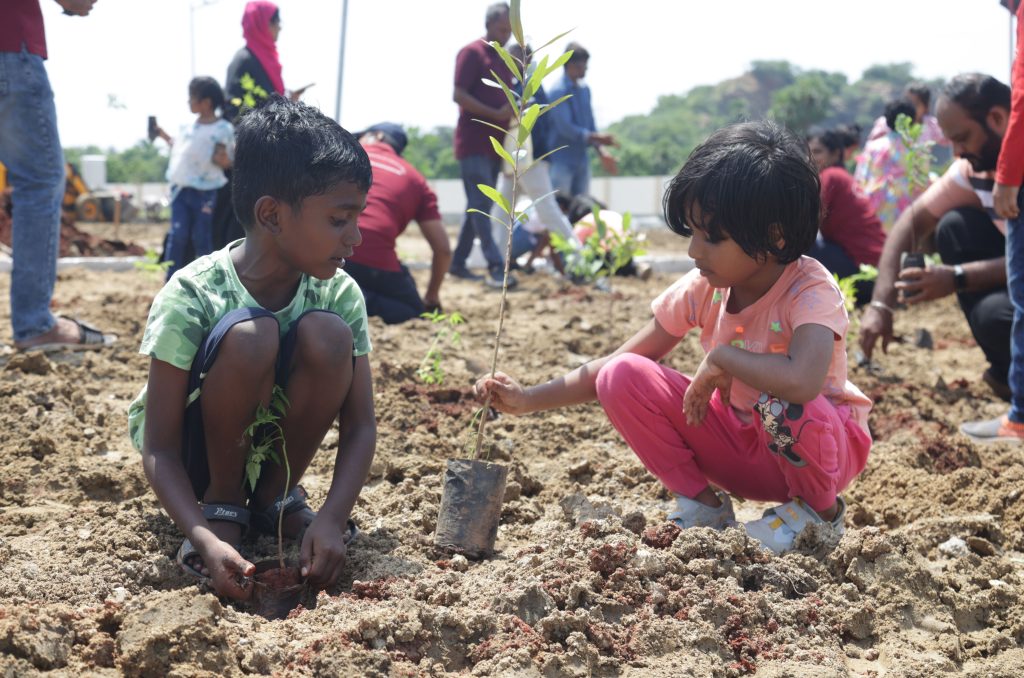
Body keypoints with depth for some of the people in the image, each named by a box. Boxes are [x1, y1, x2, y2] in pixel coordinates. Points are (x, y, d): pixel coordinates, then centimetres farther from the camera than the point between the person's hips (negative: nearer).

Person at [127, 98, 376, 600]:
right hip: (194, 453, -4)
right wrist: (204, 538, -42)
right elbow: (159, 448, -26)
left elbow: (359, 425, -14)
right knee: (250, 335, -34)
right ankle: (221, 503, -11)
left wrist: (331, 518, -32)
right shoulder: (192, 297, -28)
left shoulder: (340, 294, -15)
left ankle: (276, 494, -4)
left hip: (271, 440, 4)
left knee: (327, 334, -27)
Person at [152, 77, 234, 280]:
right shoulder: (191, 126, 9)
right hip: (181, 188, 5)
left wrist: (222, 158, -26)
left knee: (202, 239, 2)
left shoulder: (223, 129, -9)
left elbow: (227, 163, -6)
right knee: (177, 234, -3)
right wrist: (164, 136, 22)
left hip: (205, 192, -5)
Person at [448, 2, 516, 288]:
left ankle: (457, 262, 18)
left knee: (479, 206, 10)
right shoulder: (472, 53, -6)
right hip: (473, 143, -8)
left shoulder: (506, 59, 17)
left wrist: (515, 112, 4)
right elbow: (459, 95, -14)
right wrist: (496, 114, -20)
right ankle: (496, 267, -18)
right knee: (481, 205, -11)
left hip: (494, 144, 8)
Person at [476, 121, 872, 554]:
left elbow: (802, 382, -48)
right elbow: (616, 364, -2)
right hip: (740, 441, 5)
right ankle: (702, 503, 0)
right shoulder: (703, 289, -9)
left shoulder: (811, 291, -26)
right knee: (624, 376, -14)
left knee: (786, 403, -41)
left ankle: (818, 510, -8)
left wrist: (720, 358, -33)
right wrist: (528, 400, -10)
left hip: (826, 444, -4)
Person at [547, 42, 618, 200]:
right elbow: (565, 128, -19)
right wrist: (598, 138, -21)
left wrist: (602, 151, 3)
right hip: (561, 161, -8)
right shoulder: (558, 91, -13)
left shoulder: (584, 89, 12)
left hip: (581, 159, 8)